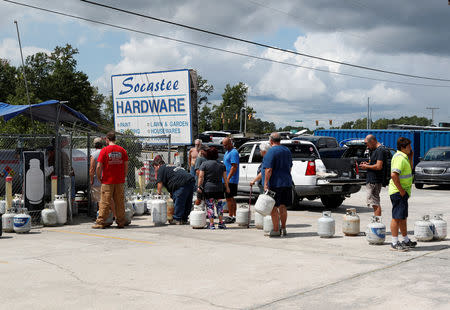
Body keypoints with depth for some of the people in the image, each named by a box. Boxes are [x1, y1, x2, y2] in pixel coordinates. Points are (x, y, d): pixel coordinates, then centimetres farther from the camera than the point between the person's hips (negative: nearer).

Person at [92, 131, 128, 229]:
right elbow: (126, 166, 4)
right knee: (120, 202, 8)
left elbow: (99, 167, -11)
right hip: (120, 181, 3)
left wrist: (99, 178, 2)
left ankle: (100, 222, 3)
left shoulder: (104, 150, -7)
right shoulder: (122, 150, 4)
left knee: (104, 202, 1)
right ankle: (121, 222, 11)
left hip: (107, 181, -3)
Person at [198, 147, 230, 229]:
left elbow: (201, 176, -8)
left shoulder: (204, 164, -3)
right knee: (219, 205, 13)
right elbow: (225, 177, 8)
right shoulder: (221, 165, 7)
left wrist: (199, 186, -4)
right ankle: (221, 223, 15)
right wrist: (227, 187, 16)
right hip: (219, 188, 3)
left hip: (208, 189, -3)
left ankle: (211, 224, 0)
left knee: (209, 206, 0)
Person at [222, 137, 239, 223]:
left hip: (231, 180, -10)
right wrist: (226, 178, 21)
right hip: (227, 180, 10)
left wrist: (228, 178, -25)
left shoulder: (233, 152, -15)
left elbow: (234, 166, -22)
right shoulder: (227, 152, 17)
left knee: (229, 198, -8)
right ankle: (234, 216, 19)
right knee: (231, 198, 13)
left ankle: (231, 217, -4)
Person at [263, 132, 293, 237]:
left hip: (275, 183, -7)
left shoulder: (271, 151, -12)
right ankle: (283, 229, 20)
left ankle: (276, 230, 1)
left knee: (274, 207, -1)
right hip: (287, 183, 7)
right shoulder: (287, 150, 13)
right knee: (283, 206, 14)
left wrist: (266, 183, -17)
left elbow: (268, 169, -19)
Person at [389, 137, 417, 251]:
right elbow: (394, 175, -28)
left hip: (403, 192, 11)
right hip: (398, 192, -11)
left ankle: (406, 241, 28)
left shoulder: (403, 157, 15)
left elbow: (410, 169, 29)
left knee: (402, 217, 18)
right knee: (397, 217, -7)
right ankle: (395, 243, -3)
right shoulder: (399, 158, -18)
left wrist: (410, 157, 16)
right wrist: (401, 190, -23)